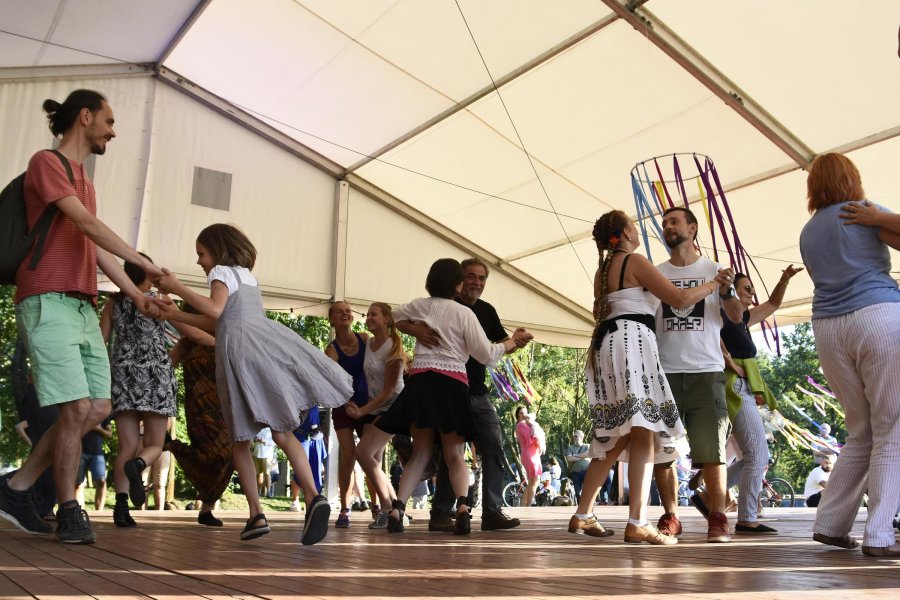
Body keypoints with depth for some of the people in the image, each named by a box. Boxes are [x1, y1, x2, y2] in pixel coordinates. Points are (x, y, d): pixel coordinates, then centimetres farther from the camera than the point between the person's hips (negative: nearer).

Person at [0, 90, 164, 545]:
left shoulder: (84, 181, 25)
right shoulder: (46, 162, -1)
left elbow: (98, 249, 22)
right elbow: (89, 225, -11)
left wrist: (137, 295, 16)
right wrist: (144, 262, -6)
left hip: (83, 308, 8)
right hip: (47, 302, -8)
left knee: (98, 409, 2)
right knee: (77, 408, -11)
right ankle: (69, 511, 3)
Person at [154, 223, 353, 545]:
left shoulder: (221, 271, 7)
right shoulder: (246, 274, 29)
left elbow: (215, 311, -11)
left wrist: (177, 287, -3)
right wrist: (177, 315, 31)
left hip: (240, 346, -6)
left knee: (241, 437, 6)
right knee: (282, 432, -3)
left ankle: (256, 514, 4)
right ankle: (313, 497, -21)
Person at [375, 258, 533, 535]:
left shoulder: (419, 306, 11)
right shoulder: (464, 313, 1)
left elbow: (391, 318, 31)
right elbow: (486, 355, 1)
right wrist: (512, 342, 15)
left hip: (420, 381, 3)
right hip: (452, 384, -3)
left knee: (420, 453, 12)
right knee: (455, 455, 7)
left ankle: (397, 509, -1)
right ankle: (463, 507, -16)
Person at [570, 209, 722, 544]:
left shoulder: (602, 270, 23)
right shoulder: (635, 262, -3)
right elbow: (679, 299, -7)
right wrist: (713, 284, 10)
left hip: (606, 345, 9)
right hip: (632, 342, -9)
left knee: (616, 438, 11)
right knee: (644, 433, -14)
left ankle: (582, 515, 12)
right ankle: (637, 523, -21)